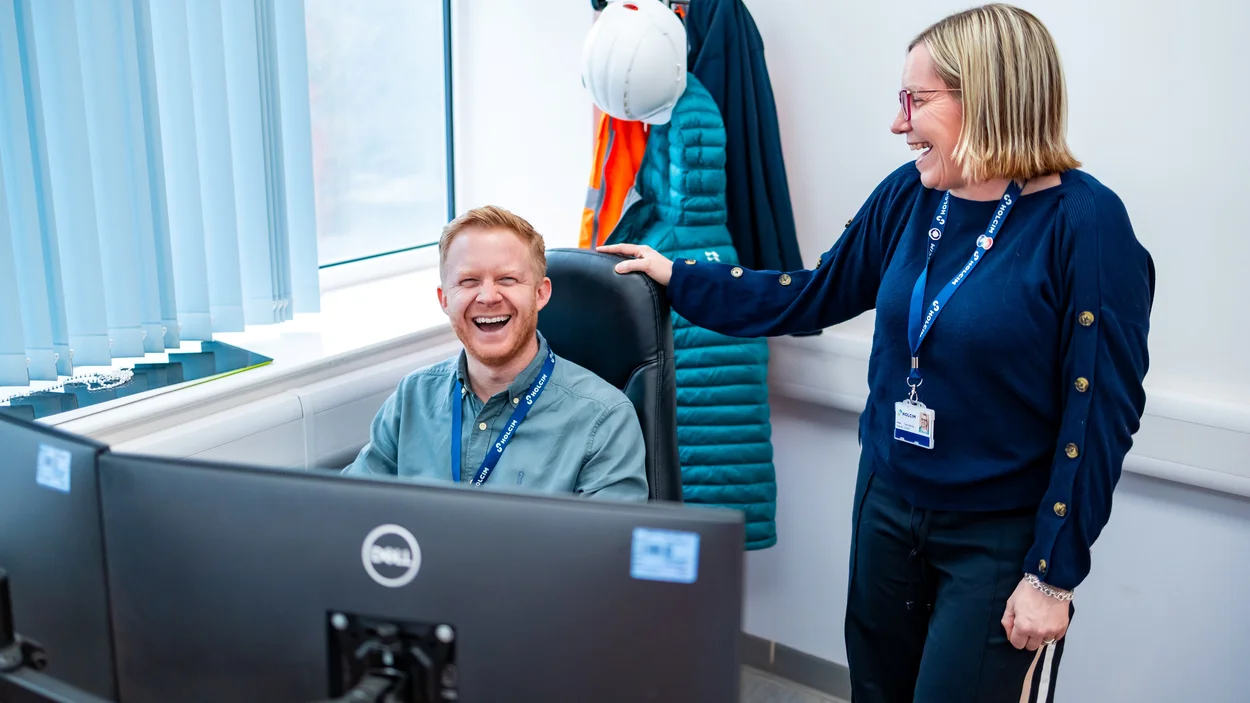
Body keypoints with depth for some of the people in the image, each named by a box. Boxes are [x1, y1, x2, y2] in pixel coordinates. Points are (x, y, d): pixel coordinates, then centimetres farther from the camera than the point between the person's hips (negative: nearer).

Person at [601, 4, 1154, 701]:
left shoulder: (1084, 223, -18)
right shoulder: (907, 197, -1)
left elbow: (1102, 410, -16)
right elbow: (815, 296, 9)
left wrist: (1053, 574, -14)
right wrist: (676, 277, 8)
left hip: (1000, 538, -5)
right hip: (887, 506, 6)